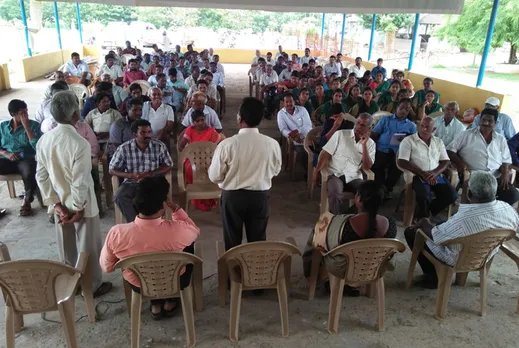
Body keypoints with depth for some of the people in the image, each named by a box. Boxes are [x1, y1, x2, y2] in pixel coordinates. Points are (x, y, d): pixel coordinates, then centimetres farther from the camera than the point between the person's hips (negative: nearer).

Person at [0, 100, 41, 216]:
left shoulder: (33, 125, 1)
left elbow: (38, 147, -14)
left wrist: (27, 127, -15)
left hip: (25, 159, -3)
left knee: (29, 173, -36)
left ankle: (27, 201, -7)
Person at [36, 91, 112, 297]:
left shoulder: (43, 140, -6)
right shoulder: (80, 143, -27)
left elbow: (41, 176, -3)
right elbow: (80, 183, -26)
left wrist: (55, 204, 0)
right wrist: (78, 209, -13)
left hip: (60, 204, 6)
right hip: (81, 205, -6)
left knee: (66, 247, 23)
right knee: (88, 248, 12)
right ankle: (93, 286, 29)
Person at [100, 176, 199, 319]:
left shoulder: (117, 233, -30)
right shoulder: (176, 231, -33)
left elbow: (106, 267, -10)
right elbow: (195, 231, -7)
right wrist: (174, 207, -9)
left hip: (138, 286, 2)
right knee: (190, 245, 24)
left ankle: (156, 304, 33)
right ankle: (171, 302, 32)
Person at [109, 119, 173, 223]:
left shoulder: (159, 146, -6)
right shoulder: (124, 148, -7)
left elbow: (168, 166, 2)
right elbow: (112, 170, 0)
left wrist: (151, 173, -15)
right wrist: (131, 175, -19)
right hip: (131, 183, 1)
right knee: (119, 197, -30)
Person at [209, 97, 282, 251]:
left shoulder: (227, 144, -19)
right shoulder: (272, 144, -12)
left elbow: (214, 176, -9)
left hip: (232, 196, -2)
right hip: (260, 196, 2)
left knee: (232, 241, 17)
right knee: (258, 239, 18)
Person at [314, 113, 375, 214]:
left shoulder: (371, 143, 6)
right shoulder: (340, 134, 1)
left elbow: (367, 167, -3)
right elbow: (326, 154, -1)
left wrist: (364, 145, -12)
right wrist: (316, 172, -10)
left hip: (354, 177, 2)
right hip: (335, 174, -2)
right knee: (335, 195, -34)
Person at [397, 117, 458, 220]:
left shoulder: (438, 141, 17)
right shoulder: (408, 141, 1)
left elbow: (446, 161, 11)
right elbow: (402, 162, -10)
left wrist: (435, 173, -12)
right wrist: (423, 173, -16)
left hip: (436, 176, 5)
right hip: (418, 176, -5)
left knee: (452, 195, -18)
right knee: (424, 197, -32)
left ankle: (427, 211, 7)